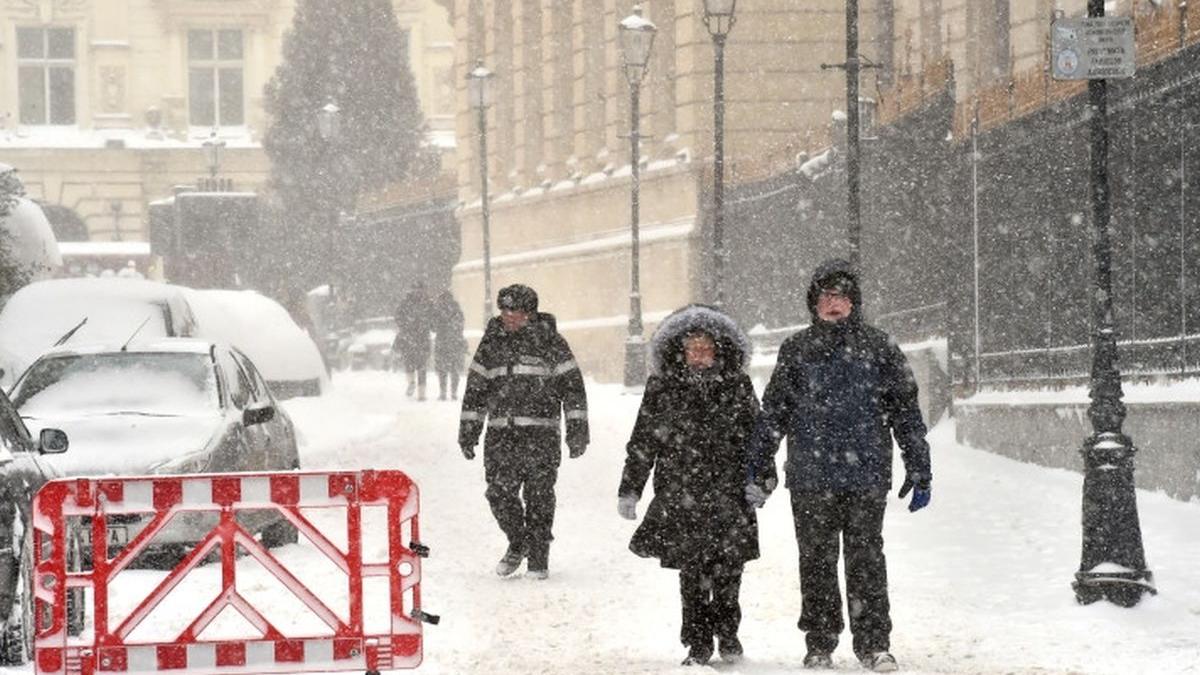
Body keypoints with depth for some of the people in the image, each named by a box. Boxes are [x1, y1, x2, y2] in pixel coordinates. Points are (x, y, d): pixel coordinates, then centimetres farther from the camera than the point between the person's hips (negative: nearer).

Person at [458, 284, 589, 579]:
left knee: (539, 496, -2)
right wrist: (468, 430, 15)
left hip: (541, 434, -3)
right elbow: (475, 389, 18)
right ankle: (517, 543, 19)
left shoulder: (550, 342, 0)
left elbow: (572, 386, 1)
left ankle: (539, 556, 9)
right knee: (500, 493, -4)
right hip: (500, 434, 3)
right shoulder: (492, 343, 11)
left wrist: (577, 429, -4)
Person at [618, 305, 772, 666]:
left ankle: (727, 634, 20)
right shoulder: (662, 389, 3)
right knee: (692, 573, -1)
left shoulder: (738, 387, 5)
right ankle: (698, 644, 9)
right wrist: (629, 490, 5)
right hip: (680, 497, 0)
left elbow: (757, 436, 12)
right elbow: (642, 443, 7)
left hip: (728, 492, 0)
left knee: (728, 569, -2)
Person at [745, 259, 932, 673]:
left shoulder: (879, 348, 5)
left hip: (867, 476, -1)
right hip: (810, 477, 1)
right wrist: (756, 466, 9)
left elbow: (906, 412, 8)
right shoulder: (796, 351, 9)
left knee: (867, 561, -2)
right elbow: (772, 412, 14)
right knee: (817, 563, 5)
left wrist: (919, 471, 5)